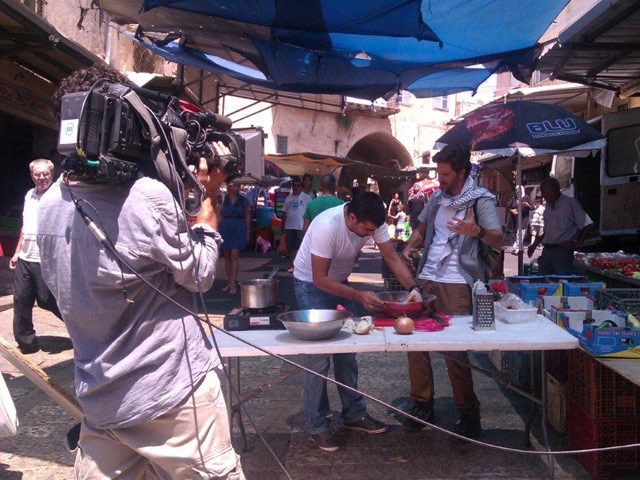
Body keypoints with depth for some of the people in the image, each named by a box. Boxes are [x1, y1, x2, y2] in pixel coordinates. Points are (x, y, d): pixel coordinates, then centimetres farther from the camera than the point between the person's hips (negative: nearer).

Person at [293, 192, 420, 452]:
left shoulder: (373, 222, -17)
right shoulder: (327, 226, -36)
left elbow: (392, 258, -10)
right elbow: (320, 279, -30)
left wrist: (413, 287, -25)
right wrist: (359, 296, -33)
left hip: (340, 281, 7)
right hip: (311, 284, -6)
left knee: (347, 349, 10)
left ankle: (354, 414, 23)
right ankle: (316, 426, 3)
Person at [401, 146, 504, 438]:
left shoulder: (481, 200, -4)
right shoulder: (437, 197, 14)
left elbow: (499, 238, -13)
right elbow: (421, 229, 27)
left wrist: (476, 231, -34)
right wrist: (410, 246, 6)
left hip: (456, 284, -6)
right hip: (426, 279, 6)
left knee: (455, 349, -5)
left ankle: (468, 413, 11)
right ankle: (421, 403, 20)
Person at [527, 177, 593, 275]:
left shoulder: (570, 203, -3)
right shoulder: (548, 206, 18)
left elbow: (587, 225, -5)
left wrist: (577, 244, -9)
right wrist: (534, 245, 19)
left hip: (563, 251, -7)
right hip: (547, 251, 7)